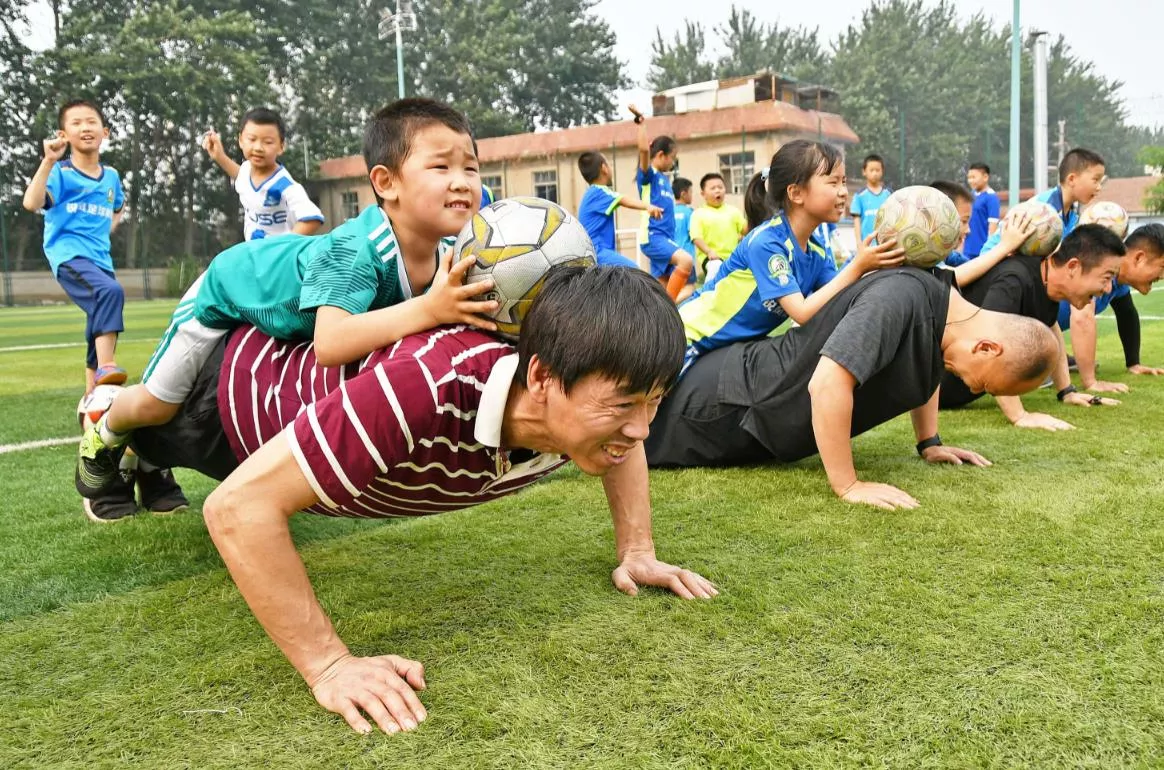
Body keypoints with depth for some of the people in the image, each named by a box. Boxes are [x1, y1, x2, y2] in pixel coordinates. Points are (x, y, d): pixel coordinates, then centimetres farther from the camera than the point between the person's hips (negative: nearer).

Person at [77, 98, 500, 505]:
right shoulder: (353, 249, -49)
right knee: (157, 404, 8)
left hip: (282, 303, 6)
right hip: (227, 292, -6)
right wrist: (427, 309, -69)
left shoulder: (446, 255, -29)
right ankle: (105, 435, 45)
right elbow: (330, 344, -61)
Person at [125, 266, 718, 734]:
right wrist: (328, 665, -49)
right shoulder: (427, 388, -53)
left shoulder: (586, 400, -30)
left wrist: (636, 554, -13)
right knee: (149, 434, 32)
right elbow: (238, 506, -49)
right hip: (233, 381, -5)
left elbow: (623, 449, -3)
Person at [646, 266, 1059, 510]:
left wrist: (929, 443, 14)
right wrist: (848, 486, -32)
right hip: (730, 401, -8)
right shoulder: (901, 297, -32)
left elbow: (923, 368, 19)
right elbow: (827, 383, -39)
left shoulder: (947, 302, -4)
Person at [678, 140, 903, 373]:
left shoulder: (816, 251, -1)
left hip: (737, 347, 8)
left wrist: (877, 270, -22)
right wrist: (858, 267, -33)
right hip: (691, 339, -8)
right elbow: (802, 313, -30)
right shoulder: (766, 241, -26)